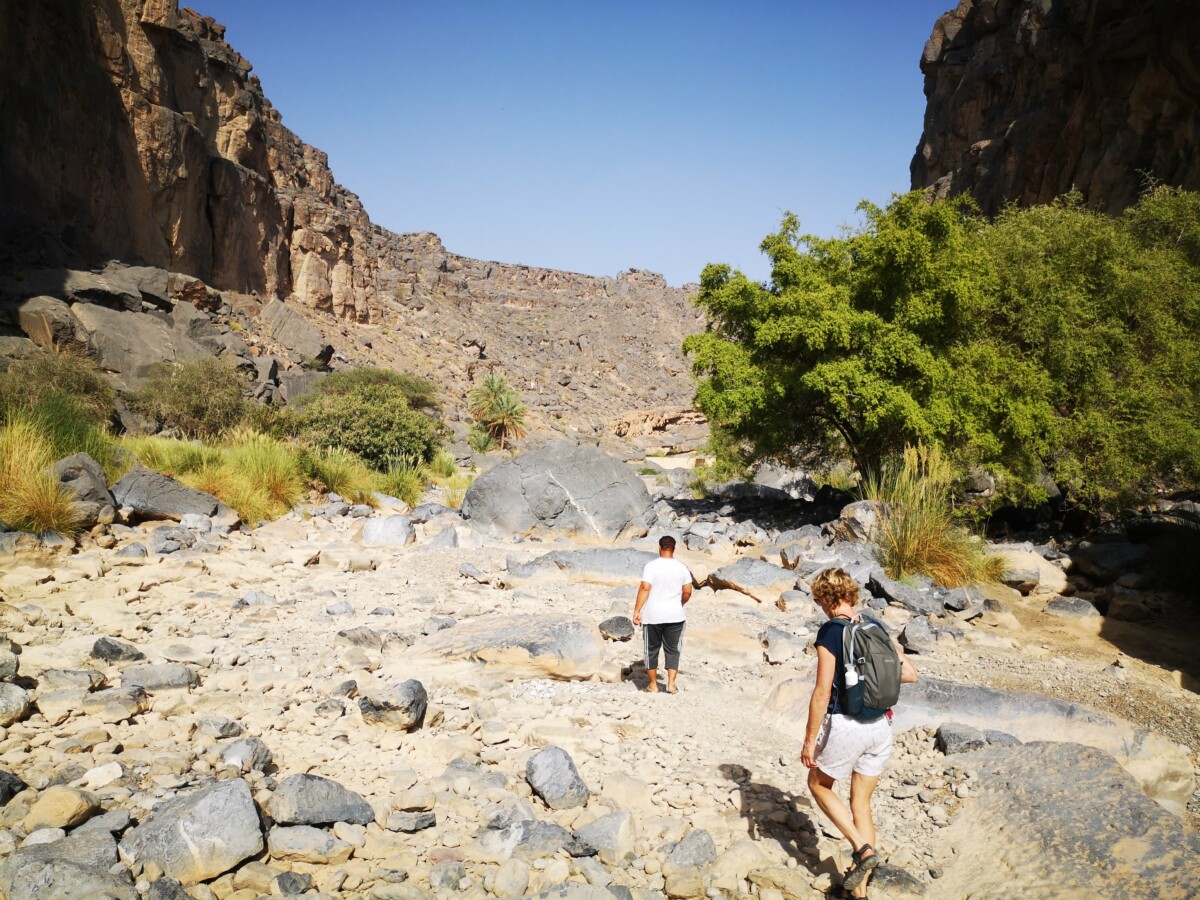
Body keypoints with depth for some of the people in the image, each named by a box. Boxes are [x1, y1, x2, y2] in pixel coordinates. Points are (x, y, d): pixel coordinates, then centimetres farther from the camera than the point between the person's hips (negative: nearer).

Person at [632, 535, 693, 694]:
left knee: (652, 650, 11)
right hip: (675, 615, 2)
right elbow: (687, 592, 2)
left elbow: (645, 588, -17)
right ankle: (671, 684, 5)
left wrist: (637, 610, -14)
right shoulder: (682, 567, 1)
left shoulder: (651, 566, -9)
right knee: (672, 650, 11)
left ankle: (653, 685, 16)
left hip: (653, 616, -2)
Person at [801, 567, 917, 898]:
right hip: (881, 726, 6)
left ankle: (863, 848, 4)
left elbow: (823, 690, -16)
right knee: (861, 803, 16)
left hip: (844, 725, -6)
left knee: (818, 784, 19)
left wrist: (810, 740, -10)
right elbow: (910, 675, 7)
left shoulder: (830, 631, -14)